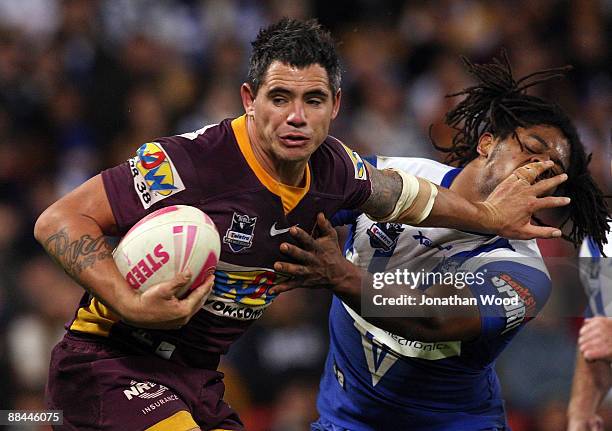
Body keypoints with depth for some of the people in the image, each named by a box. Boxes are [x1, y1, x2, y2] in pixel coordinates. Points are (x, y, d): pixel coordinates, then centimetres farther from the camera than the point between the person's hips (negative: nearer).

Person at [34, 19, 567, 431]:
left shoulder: (331, 168, 1)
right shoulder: (189, 162, -22)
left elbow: (397, 192, 26)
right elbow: (58, 221, -19)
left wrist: (488, 216, 38)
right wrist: (131, 305, -30)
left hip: (199, 382, 8)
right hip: (111, 362, -8)